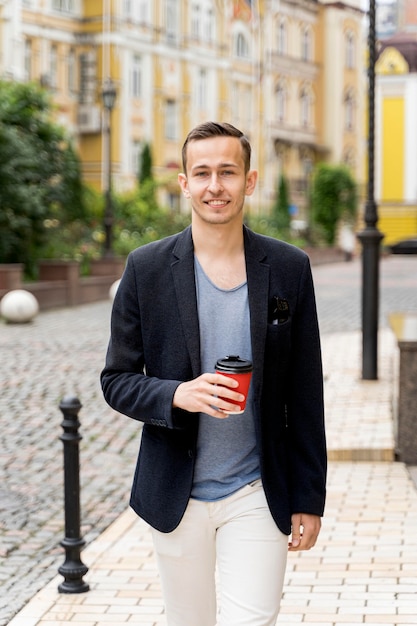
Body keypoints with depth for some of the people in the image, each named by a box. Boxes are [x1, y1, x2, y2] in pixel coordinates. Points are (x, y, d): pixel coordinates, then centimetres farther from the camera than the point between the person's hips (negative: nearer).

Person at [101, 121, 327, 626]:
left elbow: (305, 396, 3)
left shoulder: (290, 268, 0)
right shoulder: (146, 268, -2)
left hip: (257, 495, 0)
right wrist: (177, 395, -20)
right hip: (176, 497, 1)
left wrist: (309, 498, 2)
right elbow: (117, 381, 1)